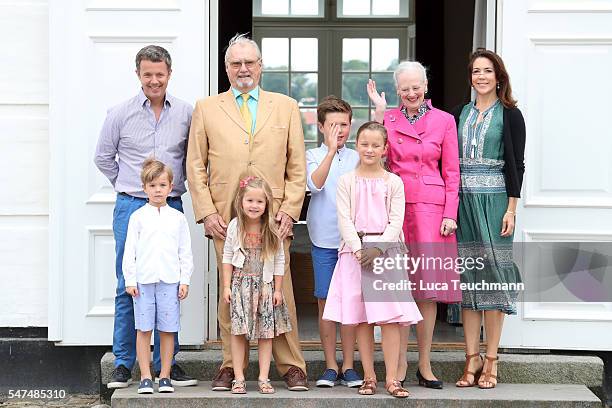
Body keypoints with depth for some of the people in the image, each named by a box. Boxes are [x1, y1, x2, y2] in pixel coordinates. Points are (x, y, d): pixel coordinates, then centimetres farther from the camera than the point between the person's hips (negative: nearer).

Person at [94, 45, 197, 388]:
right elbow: (103, 158, 11)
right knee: (129, 287, 0)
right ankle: (123, 364, 7)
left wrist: (175, 184, 9)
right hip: (131, 207, -1)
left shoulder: (186, 113, 4)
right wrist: (131, 186, 11)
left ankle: (167, 363, 12)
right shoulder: (121, 114, 1)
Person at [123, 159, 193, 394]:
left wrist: (185, 281, 4)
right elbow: (130, 250, 4)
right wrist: (130, 280, -1)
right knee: (143, 329, 1)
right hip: (143, 280, -1)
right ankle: (145, 377, 5)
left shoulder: (177, 218, 8)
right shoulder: (138, 217, 5)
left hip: (170, 280, 1)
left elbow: (185, 252, 9)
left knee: (167, 330, 3)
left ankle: (165, 377, 10)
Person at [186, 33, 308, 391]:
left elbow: (297, 167, 10)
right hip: (226, 218, 0)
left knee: (281, 291, -2)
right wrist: (207, 212, -1)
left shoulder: (286, 107, 13)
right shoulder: (206, 109, 12)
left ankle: (291, 366, 6)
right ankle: (231, 366, 9)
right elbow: (196, 167, 9)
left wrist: (289, 211, -1)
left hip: (275, 217, 0)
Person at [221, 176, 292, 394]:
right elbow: (227, 258, 3)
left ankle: (263, 378, 7)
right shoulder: (235, 227, -2)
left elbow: (279, 261, 2)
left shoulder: (272, 230, -2)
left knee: (266, 333, 2)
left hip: (265, 285, 0)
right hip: (240, 284, 0)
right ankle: (238, 378, 5)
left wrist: (277, 289, 1)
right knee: (239, 333, 0)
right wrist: (226, 286, -1)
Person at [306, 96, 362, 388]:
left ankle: (348, 366, 11)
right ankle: (331, 366, 11)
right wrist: (331, 150, -22)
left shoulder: (357, 158, 7)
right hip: (324, 240, -1)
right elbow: (315, 184, -17)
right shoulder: (314, 156, 0)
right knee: (325, 301, 3)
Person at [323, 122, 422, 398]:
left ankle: (392, 379, -5)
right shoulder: (347, 181, 6)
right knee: (361, 318, 2)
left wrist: (378, 249, -14)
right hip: (355, 251, 1)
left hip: (385, 250, 0)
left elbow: (396, 221, -1)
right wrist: (359, 250, -12)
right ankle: (369, 377, 8)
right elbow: (344, 220, 0)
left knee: (389, 316, -7)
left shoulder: (393, 183, 6)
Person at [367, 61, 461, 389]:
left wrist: (450, 214, -3)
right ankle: (400, 362, 6)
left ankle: (424, 365, 6)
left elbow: (451, 172, 6)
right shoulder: (387, 118, 8)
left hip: (431, 208, 0)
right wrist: (380, 112, -8)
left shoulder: (444, 121, 7)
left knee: (427, 287, -1)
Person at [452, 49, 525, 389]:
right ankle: (472, 357, 7)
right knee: (467, 275, 3)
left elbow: (516, 164, -4)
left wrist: (511, 209, -9)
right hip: (463, 199, 4)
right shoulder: (460, 114, 13)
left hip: (494, 201, -4)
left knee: (493, 273, -3)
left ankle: (491, 360, 0)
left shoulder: (510, 115, 1)